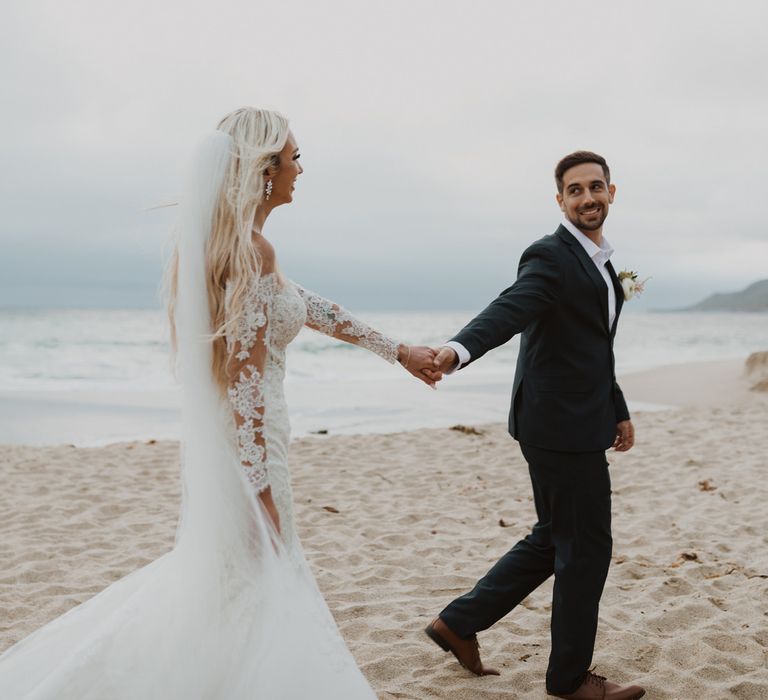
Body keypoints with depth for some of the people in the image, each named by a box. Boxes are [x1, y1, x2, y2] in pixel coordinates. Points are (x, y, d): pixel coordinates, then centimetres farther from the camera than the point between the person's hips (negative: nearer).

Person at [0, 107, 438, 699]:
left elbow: (306, 305, 20)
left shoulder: (222, 241, 11)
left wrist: (399, 351, 25)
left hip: (225, 437, 10)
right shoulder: (253, 249, -18)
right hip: (248, 437, -10)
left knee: (219, 574, 22)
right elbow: (244, 374, -22)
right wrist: (262, 490, -20)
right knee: (262, 585, 3)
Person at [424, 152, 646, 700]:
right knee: (587, 548, 1)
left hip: (580, 426, 10)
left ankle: (460, 623, 26)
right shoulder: (549, 257, -14)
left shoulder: (600, 262, 16)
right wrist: (458, 350, -51)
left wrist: (618, 411, 26)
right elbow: (508, 310, -32)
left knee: (554, 541, 18)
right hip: (561, 427, -10)